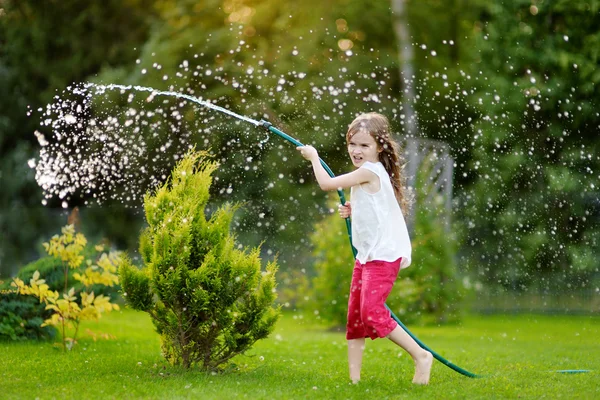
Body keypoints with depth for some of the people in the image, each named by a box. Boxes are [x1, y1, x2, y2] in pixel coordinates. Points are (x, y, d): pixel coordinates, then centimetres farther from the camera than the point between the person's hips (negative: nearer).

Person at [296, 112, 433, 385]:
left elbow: (326, 183, -14)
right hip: (367, 254, 10)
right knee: (355, 314, 9)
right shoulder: (367, 175, 13)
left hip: (384, 255, -10)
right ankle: (353, 377, 13)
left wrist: (313, 156, 1)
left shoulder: (370, 171, -17)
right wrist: (352, 211, 7)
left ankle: (420, 355, -4)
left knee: (372, 312, -15)